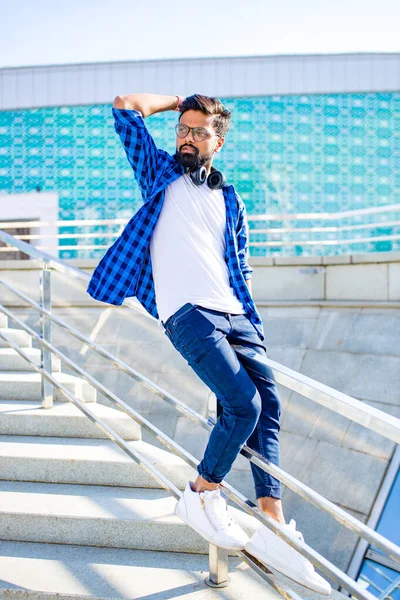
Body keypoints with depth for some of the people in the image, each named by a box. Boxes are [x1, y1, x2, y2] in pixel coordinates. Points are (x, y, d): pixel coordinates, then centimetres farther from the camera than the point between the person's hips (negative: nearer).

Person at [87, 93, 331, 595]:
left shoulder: (230, 199, 23)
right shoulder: (160, 173, 15)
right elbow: (126, 105, 9)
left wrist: (255, 328, 14)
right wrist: (177, 101, 23)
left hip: (234, 314, 5)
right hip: (188, 313, -5)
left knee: (268, 408, -4)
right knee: (244, 403, -20)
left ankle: (273, 529, 2)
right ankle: (201, 497, 2)